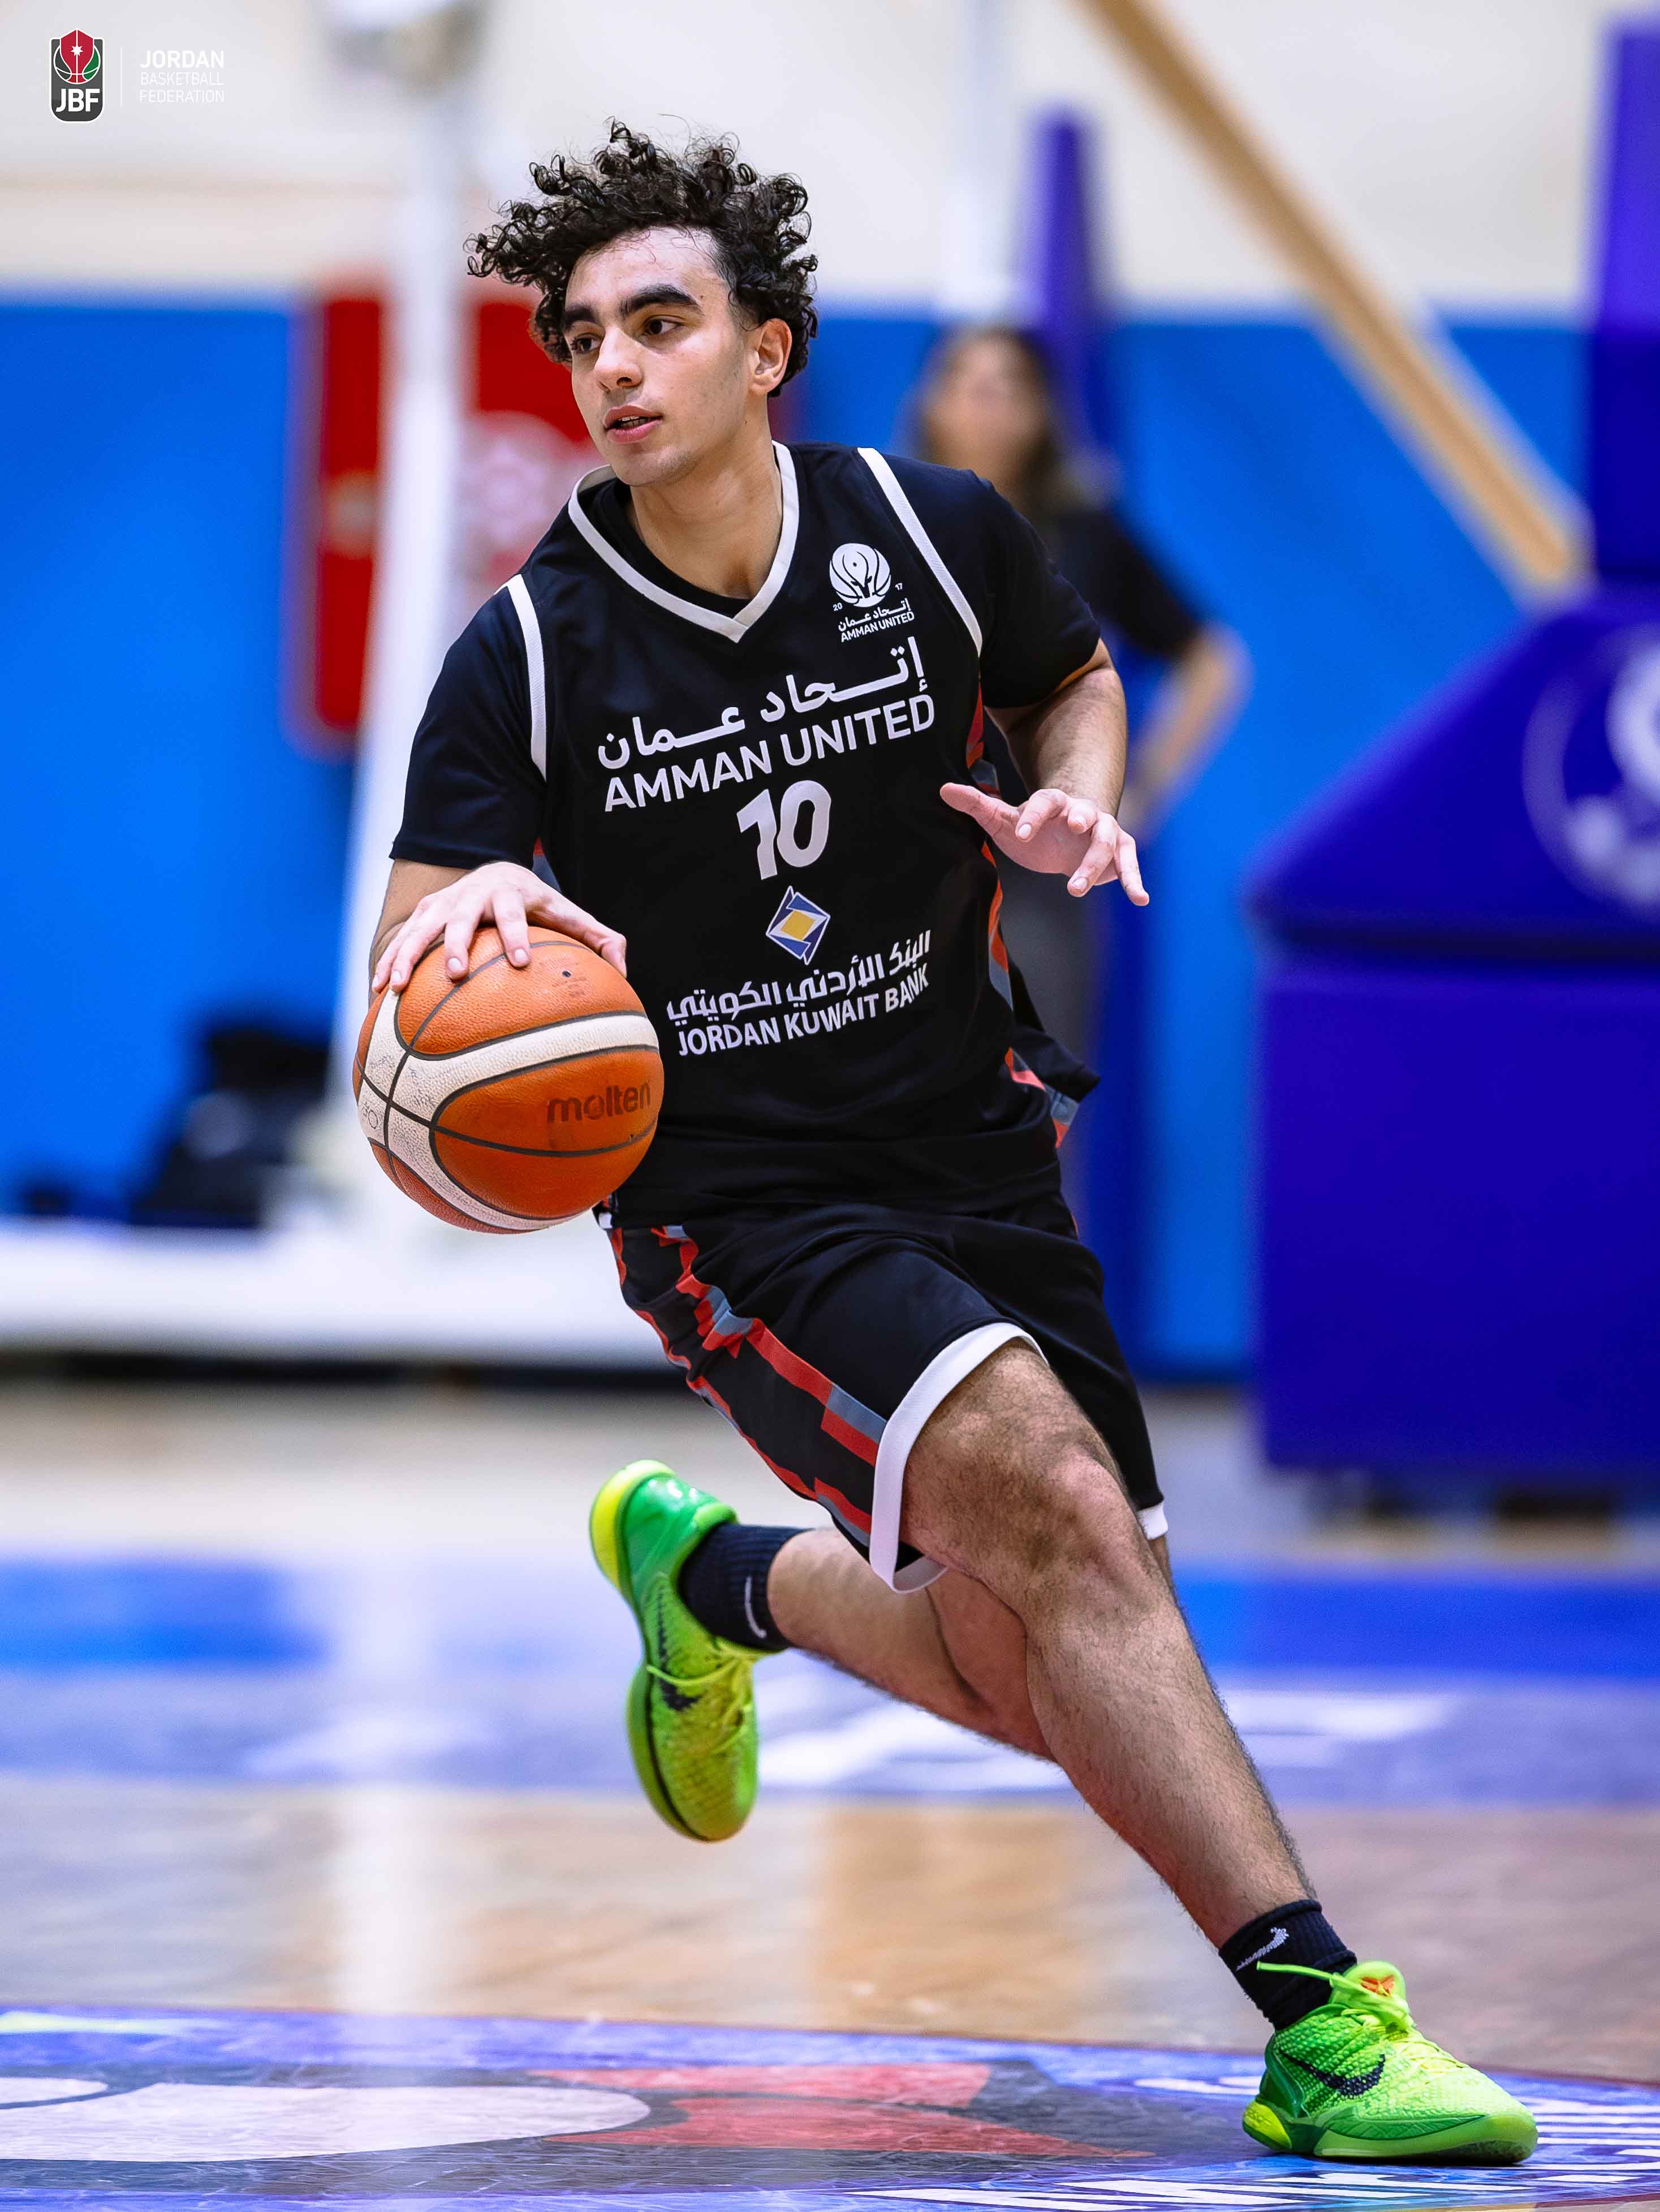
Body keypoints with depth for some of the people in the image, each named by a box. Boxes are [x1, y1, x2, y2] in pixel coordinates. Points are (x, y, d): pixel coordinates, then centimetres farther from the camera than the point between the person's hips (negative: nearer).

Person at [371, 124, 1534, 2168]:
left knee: (1044, 1678, 6)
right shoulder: (527, 655, -10)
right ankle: (1322, 2024, -31)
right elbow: (410, 976, -11)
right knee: (1060, 1504, -28)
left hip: (968, 1144, 4)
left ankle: (713, 1574, 37)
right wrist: (475, 905, -35)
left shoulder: (936, 538, -3)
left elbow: (1074, 676, 18)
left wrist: (1072, 797, -5)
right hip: (735, 1205, -4)